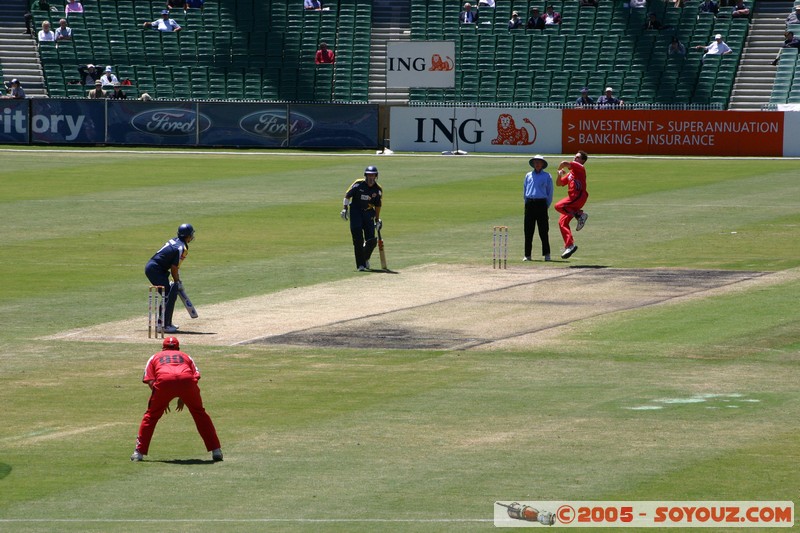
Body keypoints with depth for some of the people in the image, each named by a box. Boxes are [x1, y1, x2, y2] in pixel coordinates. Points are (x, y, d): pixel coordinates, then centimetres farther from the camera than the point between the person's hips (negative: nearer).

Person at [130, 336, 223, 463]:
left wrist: (162, 402, 25)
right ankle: (216, 451, 16)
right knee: (200, 413, 19)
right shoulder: (185, 356, 37)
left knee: (152, 414, 17)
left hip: (164, 381, -1)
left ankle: (139, 452, 12)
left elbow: (150, 381, 18)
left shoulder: (155, 357, 33)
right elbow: (196, 377, 22)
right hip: (187, 380, 1)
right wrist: (182, 398, 30)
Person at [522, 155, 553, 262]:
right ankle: (527, 255, 4)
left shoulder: (546, 176, 7)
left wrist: (547, 205, 3)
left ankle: (546, 254, 0)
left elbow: (550, 192, 7)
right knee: (528, 231, 0)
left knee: (543, 231, -4)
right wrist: (527, 203, 11)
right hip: (529, 204, 3)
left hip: (541, 204, -3)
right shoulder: (528, 176, 14)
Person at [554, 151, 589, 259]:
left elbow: (565, 163, -16)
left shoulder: (580, 167, -1)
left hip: (579, 196, -9)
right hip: (572, 198, 9)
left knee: (559, 206, -28)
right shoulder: (570, 173, 26)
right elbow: (559, 183, 29)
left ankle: (580, 214, -18)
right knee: (562, 222, 2)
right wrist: (560, 175, 10)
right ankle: (569, 245, 2)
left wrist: (559, 168, 6)